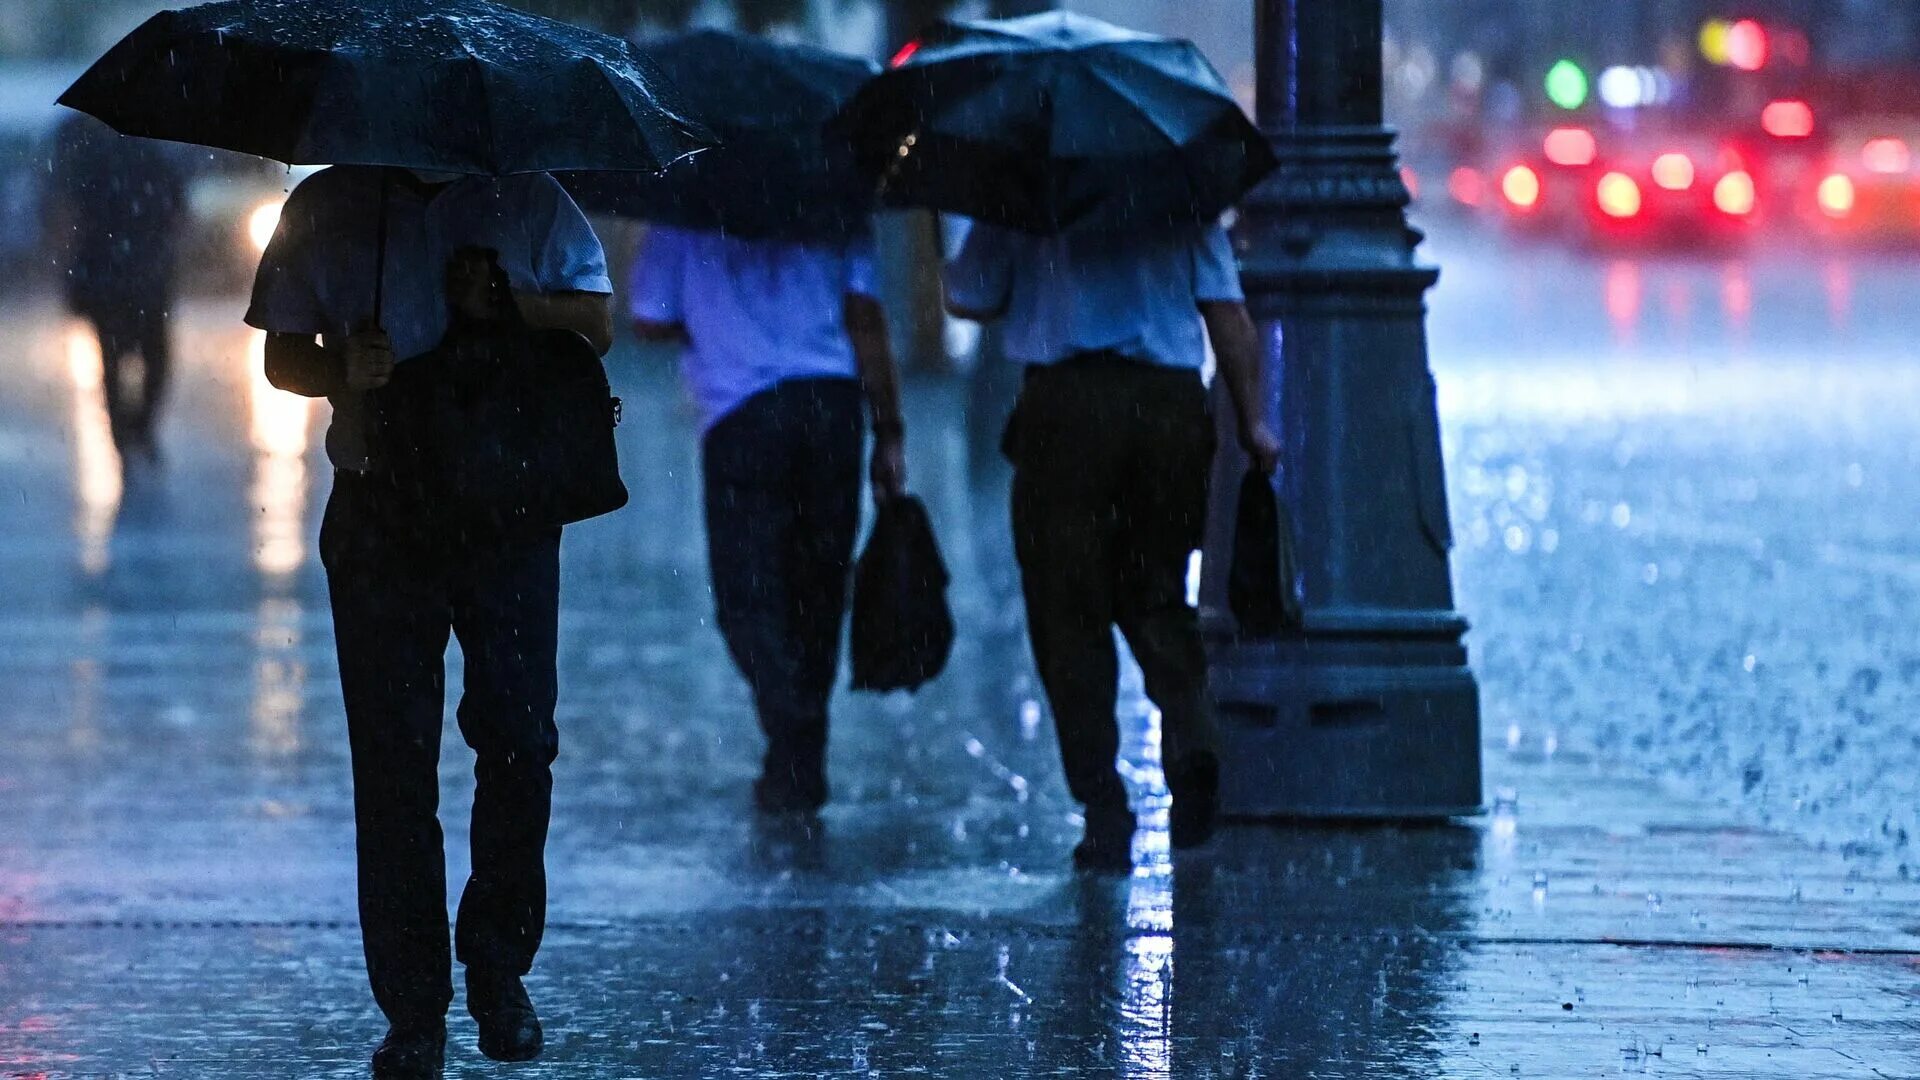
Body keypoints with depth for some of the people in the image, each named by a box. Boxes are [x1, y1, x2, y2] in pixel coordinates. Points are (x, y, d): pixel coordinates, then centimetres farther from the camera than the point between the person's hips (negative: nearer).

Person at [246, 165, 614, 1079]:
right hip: (379, 514, 0)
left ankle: (498, 968, 17)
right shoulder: (325, 209, 6)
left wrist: (515, 304, -15)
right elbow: (282, 357, 8)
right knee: (393, 756, -2)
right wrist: (342, 371, -14)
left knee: (519, 737, -3)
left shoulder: (528, 200, 7)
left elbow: (597, 325, 5)